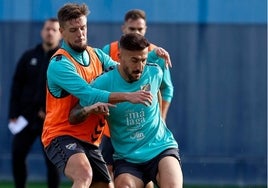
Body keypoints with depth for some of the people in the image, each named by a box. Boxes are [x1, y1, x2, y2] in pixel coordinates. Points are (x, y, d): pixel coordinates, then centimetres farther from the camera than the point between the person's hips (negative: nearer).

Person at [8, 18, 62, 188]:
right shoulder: (29, 57, 11)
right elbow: (17, 85, 9)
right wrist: (14, 114, 0)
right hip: (27, 117, 3)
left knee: (52, 160, -1)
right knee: (17, 155, -1)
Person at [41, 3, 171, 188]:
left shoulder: (96, 55, 9)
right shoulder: (60, 64, -16)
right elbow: (89, 95, -27)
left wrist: (153, 55, 5)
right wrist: (128, 96, -34)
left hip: (89, 141, 8)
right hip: (62, 136, -8)